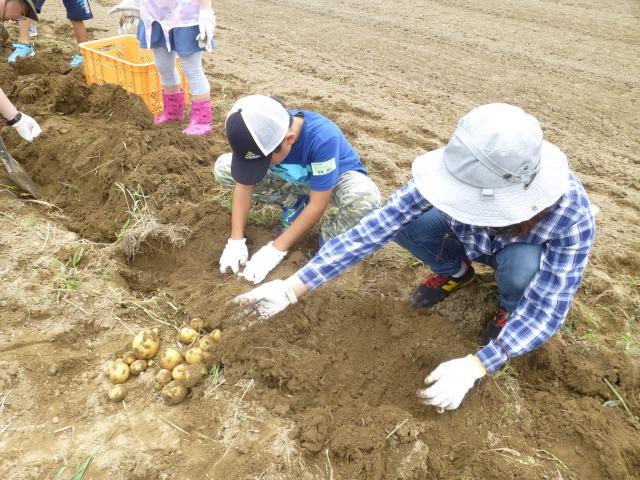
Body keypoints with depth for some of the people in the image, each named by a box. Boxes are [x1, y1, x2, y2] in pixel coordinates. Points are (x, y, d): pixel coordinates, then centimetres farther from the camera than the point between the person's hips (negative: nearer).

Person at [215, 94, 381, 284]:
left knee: (366, 197, -41)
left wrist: (276, 249, -31)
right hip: (292, 178, 5)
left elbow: (317, 205, -33)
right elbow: (244, 182, -17)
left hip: (334, 179, -4)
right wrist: (236, 241, -23)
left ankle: (330, 237, -9)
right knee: (223, 167, -13)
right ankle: (293, 203, 1)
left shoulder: (322, 138, -39)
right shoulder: (261, 132, -26)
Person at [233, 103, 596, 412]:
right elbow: (375, 228, -34)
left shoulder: (571, 214, -39)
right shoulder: (456, 173, -34)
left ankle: (512, 311, -2)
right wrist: (293, 287, -37)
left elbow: (550, 307, -33)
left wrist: (474, 367, -44)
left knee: (523, 264, -39)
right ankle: (456, 272, 5)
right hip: (475, 241, 2)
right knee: (403, 220, -27)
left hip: (532, 252, -2)